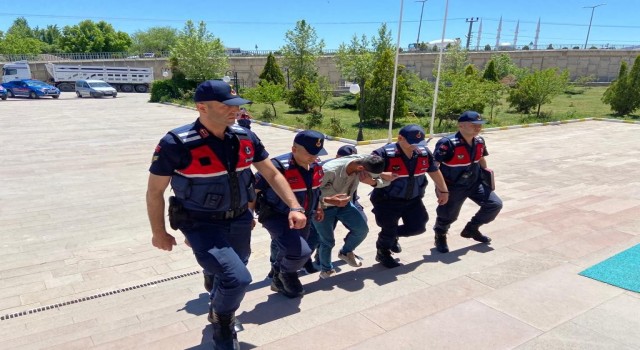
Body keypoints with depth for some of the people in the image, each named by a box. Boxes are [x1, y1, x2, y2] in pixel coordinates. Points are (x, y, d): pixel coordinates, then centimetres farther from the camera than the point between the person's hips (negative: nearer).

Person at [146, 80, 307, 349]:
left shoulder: (245, 138, -7)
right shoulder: (176, 144, -22)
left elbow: (273, 174, 4)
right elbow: (155, 191, -9)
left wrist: (294, 207, -6)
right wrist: (159, 233, -1)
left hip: (239, 220, 6)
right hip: (202, 225, -5)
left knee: (230, 274, 22)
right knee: (237, 278, -21)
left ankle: (218, 312, 57)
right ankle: (223, 326, 14)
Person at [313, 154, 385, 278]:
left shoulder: (364, 161, -22)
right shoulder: (329, 171, -39)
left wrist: (372, 181, -30)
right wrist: (329, 200, -43)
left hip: (343, 203, 5)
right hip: (323, 208, -5)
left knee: (362, 229, -4)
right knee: (327, 241, 1)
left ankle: (346, 252, 25)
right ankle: (326, 270, 30)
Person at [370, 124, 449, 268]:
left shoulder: (424, 153, -6)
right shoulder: (384, 154, -25)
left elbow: (434, 171, 11)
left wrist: (443, 191, 19)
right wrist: (377, 180, -43)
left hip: (413, 200, 6)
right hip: (387, 201, -5)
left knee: (418, 227, 9)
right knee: (389, 230, 3)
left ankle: (392, 236, 38)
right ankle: (382, 253, 34)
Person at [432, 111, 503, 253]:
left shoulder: (479, 141, -4)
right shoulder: (448, 143, -27)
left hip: (474, 183, 7)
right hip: (453, 187, -6)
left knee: (495, 204, 6)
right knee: (447, 215, 3)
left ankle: (471, 228, 26)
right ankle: (440, 237, 36)